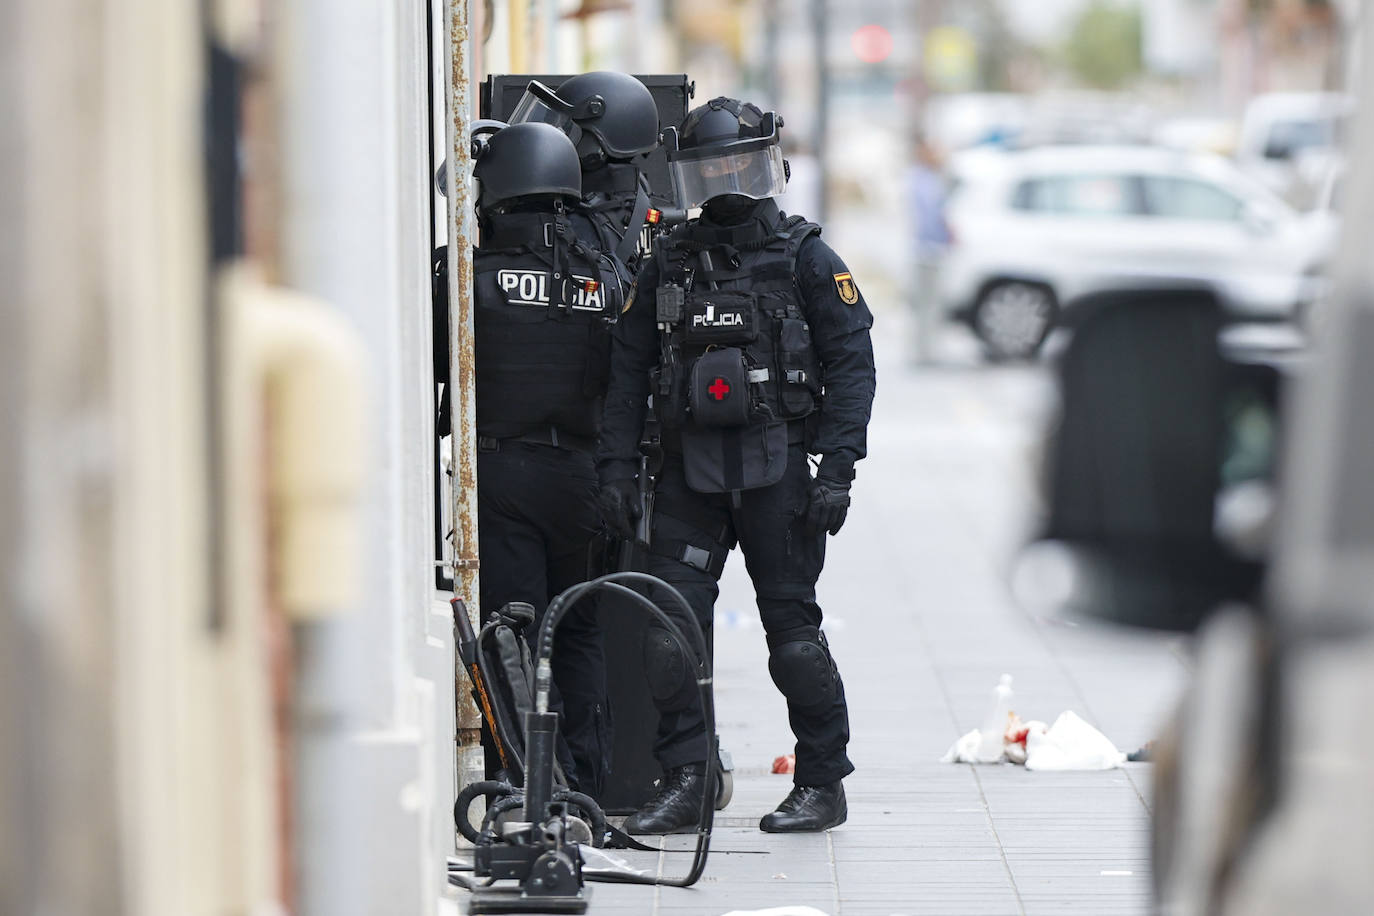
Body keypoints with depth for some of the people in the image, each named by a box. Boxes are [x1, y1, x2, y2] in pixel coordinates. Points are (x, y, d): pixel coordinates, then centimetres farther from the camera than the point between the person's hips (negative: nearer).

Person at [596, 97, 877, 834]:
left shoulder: (805, 260, 2)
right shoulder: (666, 264, 12)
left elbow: (851, 365, -1)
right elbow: (627, 370, 14)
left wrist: (836, 469, -9)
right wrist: (616, 464, 5)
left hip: (776, 472, -3)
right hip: (689, 471, 3)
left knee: (792, 628, 0)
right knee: (668, 627, -5)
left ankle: (824, 784, 12)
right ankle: (682, 782, 2)